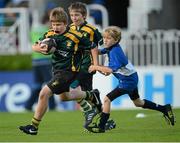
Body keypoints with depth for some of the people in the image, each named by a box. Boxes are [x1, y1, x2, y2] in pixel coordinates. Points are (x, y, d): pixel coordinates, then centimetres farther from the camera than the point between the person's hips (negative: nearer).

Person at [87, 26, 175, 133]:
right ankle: (165, 109, 37)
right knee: (138, 102, 26)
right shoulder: (111, 47, 2)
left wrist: (96, 67, -25)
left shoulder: (114, 51, -24)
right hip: (132, 78, 10)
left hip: (127, 81, -10)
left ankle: (101, 127, -9)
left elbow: (111, 69, -35)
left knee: (107, 99, -13)